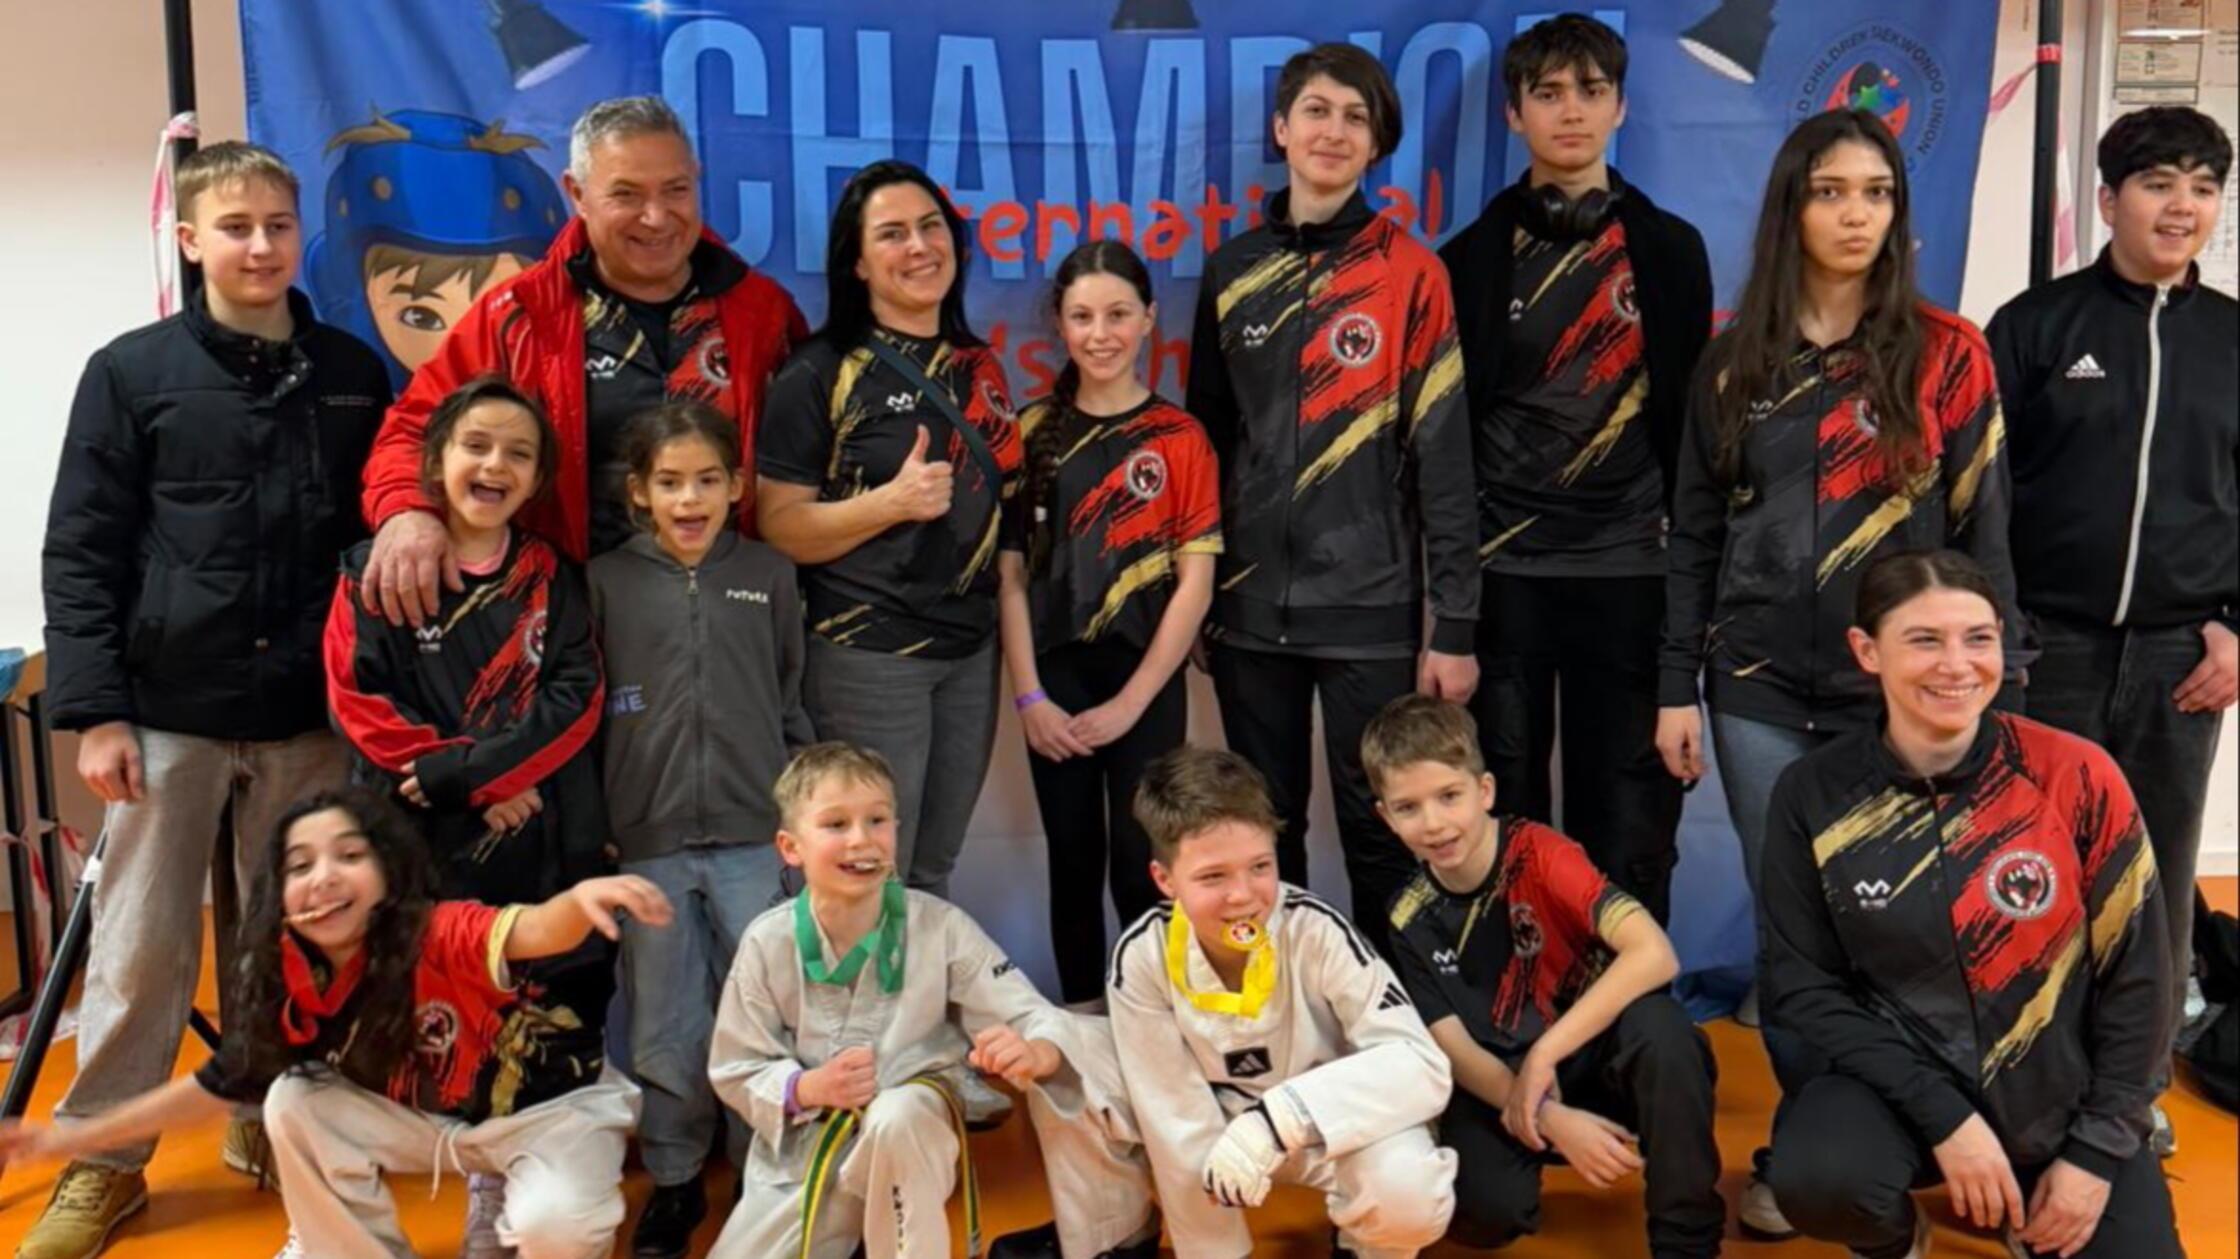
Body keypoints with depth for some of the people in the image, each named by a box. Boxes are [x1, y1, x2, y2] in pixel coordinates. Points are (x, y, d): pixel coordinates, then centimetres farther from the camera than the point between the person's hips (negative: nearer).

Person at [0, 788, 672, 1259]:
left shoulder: (443, 936, -31)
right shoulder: (293, 990, -11)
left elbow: (535, 932, -52)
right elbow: (216, 1087, 4)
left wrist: (581, 898, -75)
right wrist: (66, 1138, 4)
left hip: (554, 1104, -5)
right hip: (441, 1118, 5)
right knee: (294, 1103, -12)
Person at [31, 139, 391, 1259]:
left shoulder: (352, 373, 7)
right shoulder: (131, 372, -1)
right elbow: (79, 554, -2)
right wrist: (94, 710, -9)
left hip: (307, 718, 2)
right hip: (166, 713, -2)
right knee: (140, 950, 5)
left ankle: (271, 1123, 30)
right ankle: (103, 1159, 21)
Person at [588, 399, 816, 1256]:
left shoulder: (768, 575, 5)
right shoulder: (607, 581, 2)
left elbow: (794, 702, 10)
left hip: (755, 834, 0)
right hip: (648, 839, 0)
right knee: (663, 1023, 9)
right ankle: (673, 1180, 26)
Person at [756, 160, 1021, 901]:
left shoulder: (978, 367, 12)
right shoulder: (822, 375, -7)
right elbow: (779, 526, -11)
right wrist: (892, 502, -23)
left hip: (972, 650, 6)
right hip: (866, 654, -6)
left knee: (933, 876, 15)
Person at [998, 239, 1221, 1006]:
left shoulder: (1179, 438, -2)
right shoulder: (1033, 432, 4)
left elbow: (1195, 584, -5)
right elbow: (1010, 573, 2)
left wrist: (1130, 702, -8)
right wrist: (1028, 694, -5)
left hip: (1145, 684, -2)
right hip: (1055, 683, 2)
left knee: (1141, 864, -1)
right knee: (1072, 857, 10)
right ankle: (1078, 1015, 23)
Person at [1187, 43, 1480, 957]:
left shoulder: (1410, 273, -3)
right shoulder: (1232, 272, 8)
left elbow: (1443, 456, -5)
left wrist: (1454, 624, -8)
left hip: (1369, 607, -3)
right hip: (1249, 604, 4)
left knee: (1379, 831, 4)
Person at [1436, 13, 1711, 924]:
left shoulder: (1668, 249, 7)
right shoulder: (1474, 257, 5)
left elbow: (1690, 414, 8)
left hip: (1628, 565, 0)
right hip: (1501, 567, 0)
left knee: (1627, 813, 4)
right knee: (1502, 810, 6)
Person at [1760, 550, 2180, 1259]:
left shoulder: (2076, 776, -11)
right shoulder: (1813, 796, -11)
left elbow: (2133, 976, -3)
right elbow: (1804, 985, -7)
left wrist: (2096, 1150, -5)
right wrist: (1944, 1117, -16)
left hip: (2065, 1100, 2)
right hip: (1903, 1086, -1)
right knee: (1814, 1180, -32)